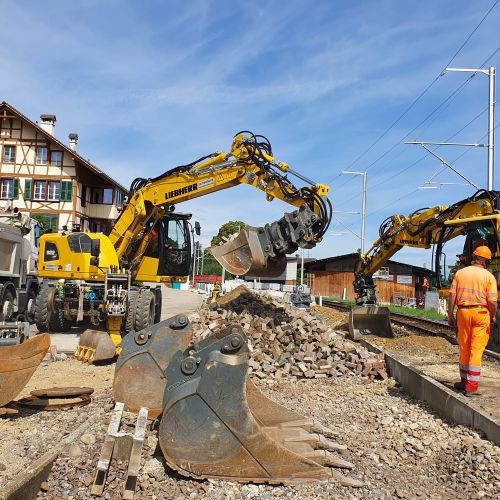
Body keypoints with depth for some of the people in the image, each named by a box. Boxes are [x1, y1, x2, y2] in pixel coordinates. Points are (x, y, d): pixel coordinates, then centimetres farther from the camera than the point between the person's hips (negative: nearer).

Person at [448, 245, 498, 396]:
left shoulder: (460, 273, 3)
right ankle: (471, 386, 3)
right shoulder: (489, 276, -3)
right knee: (476, 350, 2)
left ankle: (465, 381, 25)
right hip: (481, 312, -2)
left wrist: (450, 315, 6)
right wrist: (493, 316, 8)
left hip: (462, 312, 2)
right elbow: (492, 301, -9)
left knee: (464, 349, 14)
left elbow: (452, 295, -1)